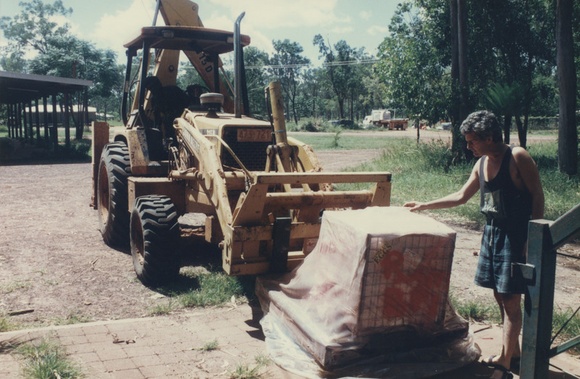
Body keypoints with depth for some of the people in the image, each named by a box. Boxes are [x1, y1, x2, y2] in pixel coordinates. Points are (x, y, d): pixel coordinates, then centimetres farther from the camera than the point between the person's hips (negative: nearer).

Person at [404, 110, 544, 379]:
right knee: (500, 297, 13)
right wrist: (424, 206, 17)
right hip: (492, 233, 7)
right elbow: (461, 196, 17)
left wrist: (531, 238, -17)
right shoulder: (481, 164, 7)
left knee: (510, 300, -3)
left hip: (516, 236, -7)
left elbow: (538, 196, -13)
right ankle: (513, 353, 28)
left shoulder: (518, 158, -14)